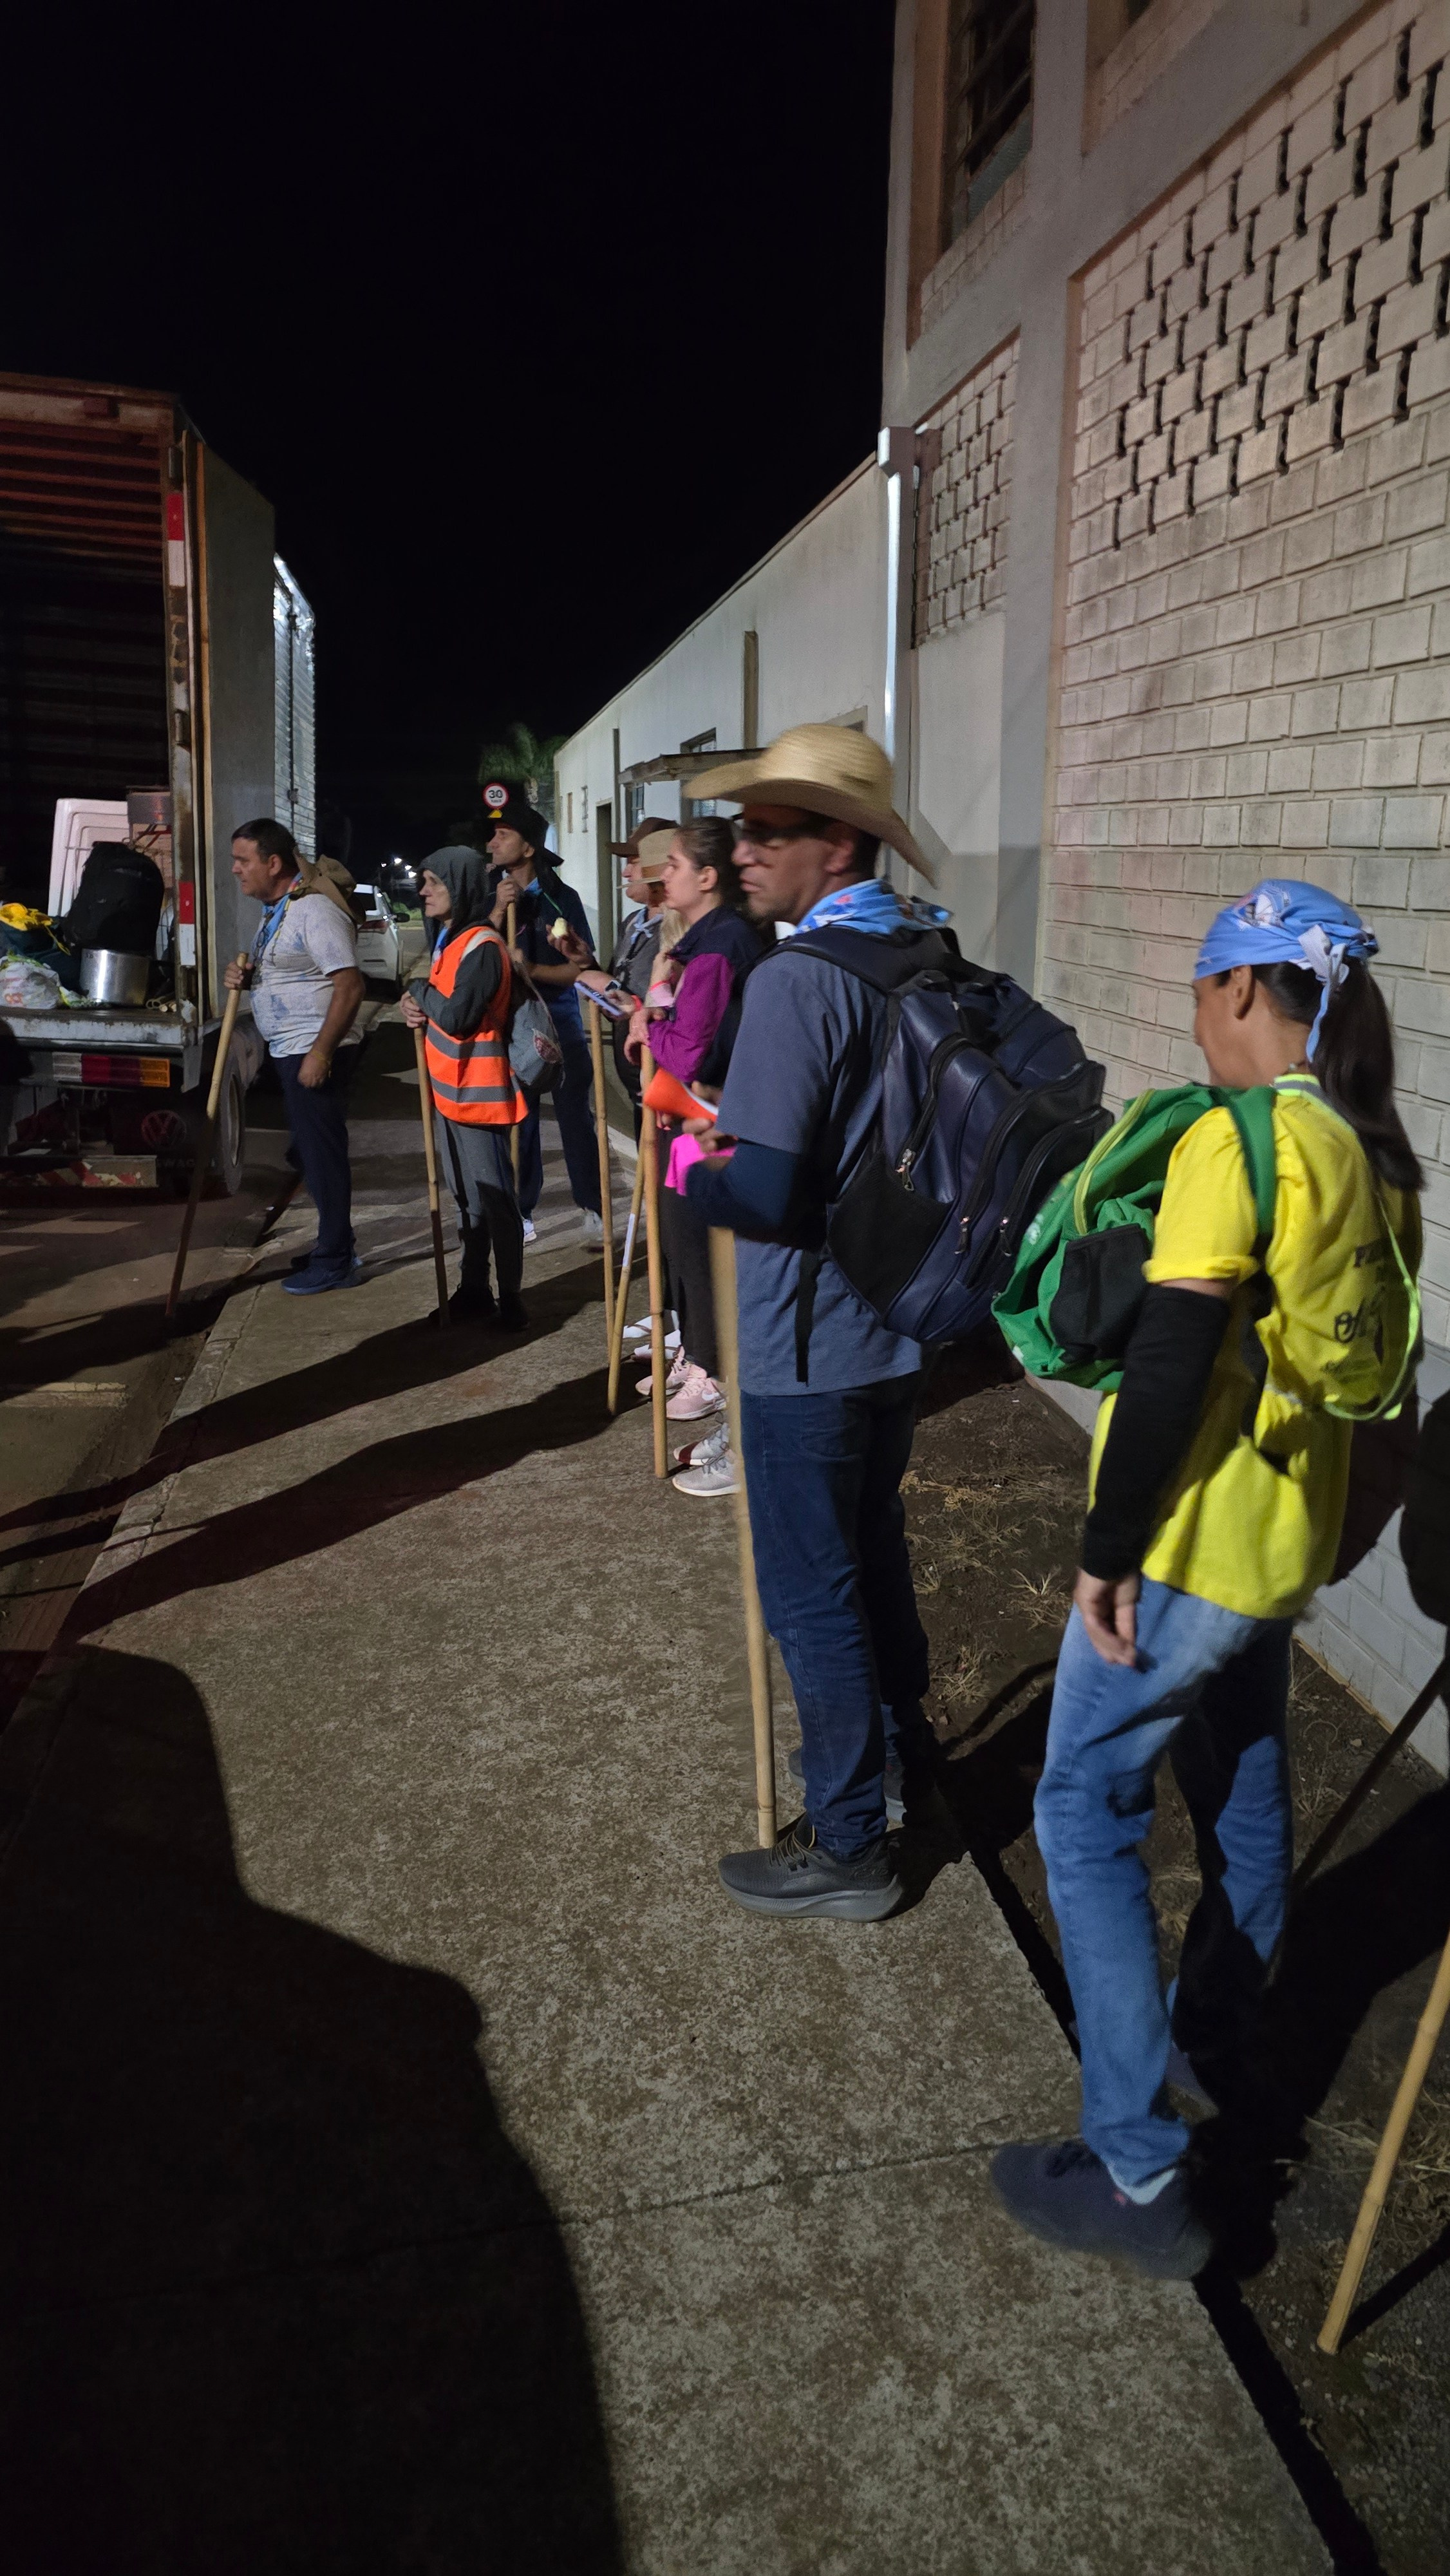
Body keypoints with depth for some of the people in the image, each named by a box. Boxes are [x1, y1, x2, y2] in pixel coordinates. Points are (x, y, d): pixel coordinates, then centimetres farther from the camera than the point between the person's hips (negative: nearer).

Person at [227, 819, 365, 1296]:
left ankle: (334, 1263, 6)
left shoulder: (315, 911, -17)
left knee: (321, 1153, -3)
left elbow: (349, 986, -23)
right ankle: (337, 1244, 29)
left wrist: (320, 1053, -26)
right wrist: (246, 977, 4)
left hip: (316, 1054, -10)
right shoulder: (275, 911, 14)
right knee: (308, 1154, 16)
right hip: (290, 1053, 10)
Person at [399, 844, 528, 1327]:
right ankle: (474, 1291, 26)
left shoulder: (482, 947, -18)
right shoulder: (449, 939, 14)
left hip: (478, 1092, -10)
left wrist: (421, 990, -8)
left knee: (494, 1199, -3)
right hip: (449, 1089, 10)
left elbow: (457, 1017, -26)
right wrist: (419, 1010, 0)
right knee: (466, 1197, 16)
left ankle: (510, 1298, 4)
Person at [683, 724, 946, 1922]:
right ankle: (904, 1762, 42)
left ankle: (848, 1847, 20)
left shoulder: (797, 980, -22)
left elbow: (760, 1192, -27)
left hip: (811, 1349, -9)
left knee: (812, 1597, 6)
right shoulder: (927, 959, 5)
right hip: (898, 1327, 9)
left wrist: (681, 1166, -7)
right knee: (875, 1554, 24)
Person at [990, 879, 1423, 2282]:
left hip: (1189, 1548, -9)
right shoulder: (1372, 1156, 5)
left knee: (1085, 1816, 2)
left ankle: (1138, 2172, 6)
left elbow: (1171, 1365, -25)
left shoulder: (1236, 1140, -20)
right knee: (1243, 1798, 23)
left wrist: (1107, 1547, -17)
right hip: (1286, 1538, 9)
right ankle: (1210, 2046, 44)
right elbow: (1366, 1351, 13)